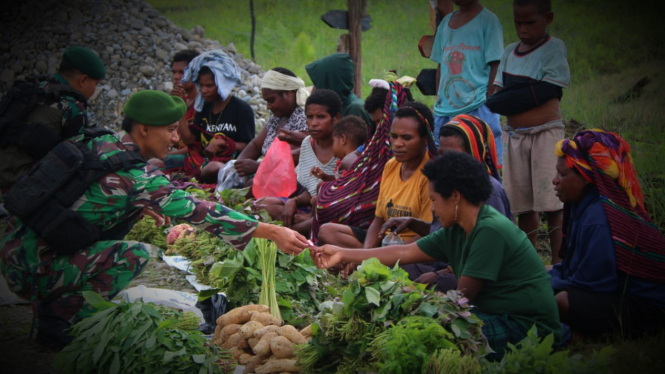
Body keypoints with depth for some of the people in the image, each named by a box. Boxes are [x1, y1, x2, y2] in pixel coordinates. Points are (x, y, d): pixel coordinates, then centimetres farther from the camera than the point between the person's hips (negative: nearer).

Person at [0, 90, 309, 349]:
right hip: (33, 269, -9)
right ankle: (58, 316, -5)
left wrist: (141, 205, 18)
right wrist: (273, 233, -19)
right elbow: (196, 211, -21)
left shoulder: (102, 143, 5)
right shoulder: (135, 176, -20)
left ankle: (56, 303, 16)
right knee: (135, 254, -17)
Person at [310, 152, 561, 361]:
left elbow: (463, 297, -16)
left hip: (527, 330, -8)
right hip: (500, 319, 8)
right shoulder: (455, 232, 6)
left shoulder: (490, 230, -20)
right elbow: (404, 253, 10)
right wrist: (343, 255, 11)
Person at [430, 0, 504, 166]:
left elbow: (495, 65, -5)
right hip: (444, 109, 6)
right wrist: (438, 100, 10)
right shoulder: (446, 22, 16)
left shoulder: (488, 20, -1)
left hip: (477, 109, -6)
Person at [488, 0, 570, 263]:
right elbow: (497, 99, 5)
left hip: (545, 133, -5)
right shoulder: (510, 52, 12)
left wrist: (512, 92, -8)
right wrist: (528, 87, -10)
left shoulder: (554, 48, -2)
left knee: (552, 204, -6)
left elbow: (547, 91, -13)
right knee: (523, 205, 8)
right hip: (514, 135, 5)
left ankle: (557, 263, -3)